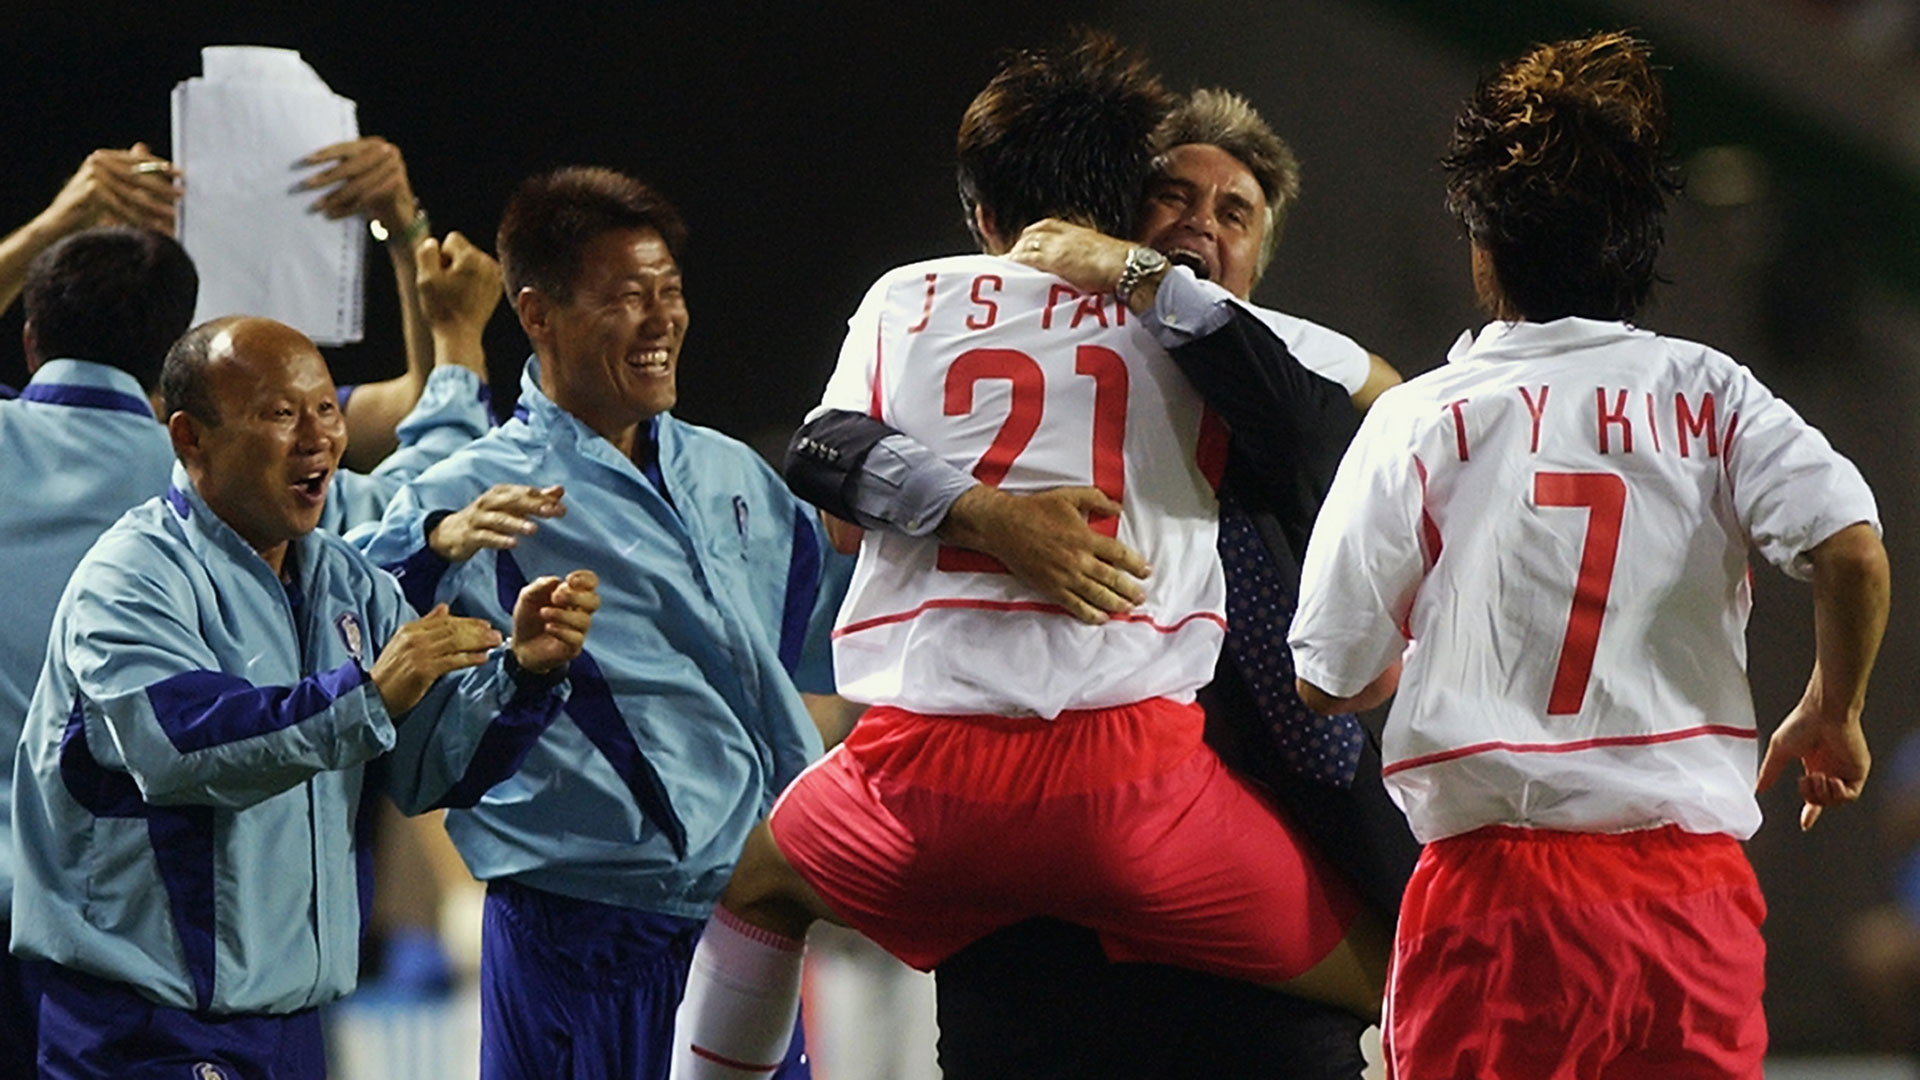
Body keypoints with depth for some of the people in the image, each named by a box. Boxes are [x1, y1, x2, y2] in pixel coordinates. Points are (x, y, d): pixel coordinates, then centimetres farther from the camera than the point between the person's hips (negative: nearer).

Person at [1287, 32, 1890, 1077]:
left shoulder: (1421, 418, 2)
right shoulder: (1709, 393, 5)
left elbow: (1330, 676, 2)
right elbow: (1854, 552, -10)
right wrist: (1831, 713, 8)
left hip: (1499, 874, -2)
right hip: (1694, 874, 2)